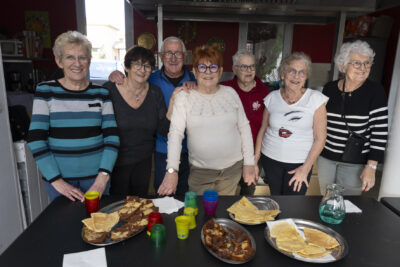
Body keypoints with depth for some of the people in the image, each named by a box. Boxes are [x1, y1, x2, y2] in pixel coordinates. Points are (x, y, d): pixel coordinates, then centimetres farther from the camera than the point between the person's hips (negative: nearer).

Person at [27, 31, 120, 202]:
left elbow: (112, 137, -4)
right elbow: (35, 140, -7)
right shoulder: (46, 91, -3)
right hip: (58, 176, -1)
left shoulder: (101, 93, 0)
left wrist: (102, 178, -14)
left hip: (96, 175, 1)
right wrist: (56, 181, -14)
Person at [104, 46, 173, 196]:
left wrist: (173, 102, -17)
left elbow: (164, 130, -7)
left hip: (143, 161, 4)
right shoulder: (109, 90, -13)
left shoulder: (155, 92, -2)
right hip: (115, 162, -3)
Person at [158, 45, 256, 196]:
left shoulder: (230, 93, 2)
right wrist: (172, 170, -23)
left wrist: (249, 163, 3)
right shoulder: (184, 97, -7)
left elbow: (244, 127, 5)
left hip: (233, 167, 2)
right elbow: (175, 133, -14)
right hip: (200, 171, -2)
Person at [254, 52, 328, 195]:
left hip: (299, 163, -2)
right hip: (270, 159, 2)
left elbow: (320, 138, -6)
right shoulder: (272, 98, 0)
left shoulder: (315, 99, -7)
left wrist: (306, 168, -9)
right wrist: (255, 158, 5)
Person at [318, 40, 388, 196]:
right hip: (326, 157, 3)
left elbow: (380, 132, -10)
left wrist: (371, 167, -14)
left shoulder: (375, 91, -9)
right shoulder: (329, 89, 0)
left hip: (355, 163, -3)